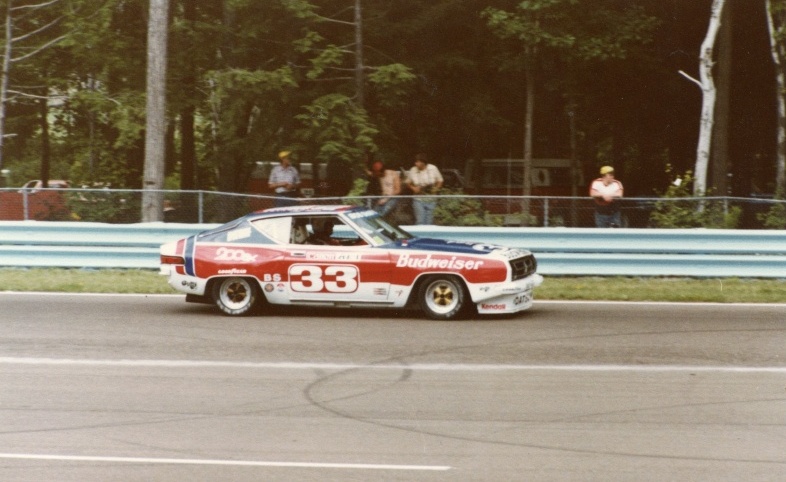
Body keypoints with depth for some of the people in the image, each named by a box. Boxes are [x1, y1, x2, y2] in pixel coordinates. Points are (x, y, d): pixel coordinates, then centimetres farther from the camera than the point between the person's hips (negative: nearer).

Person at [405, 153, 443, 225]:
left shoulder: (433, 168, -8)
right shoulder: (413, 170, -8)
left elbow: (440, 181, 4)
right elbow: (408, 182, 7)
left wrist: (436, 188, -14)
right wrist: (413, 188, -12)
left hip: (431, 200, 1)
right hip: (419, 199, -1)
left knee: (429, 221, 7)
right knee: (420, 221, -9)